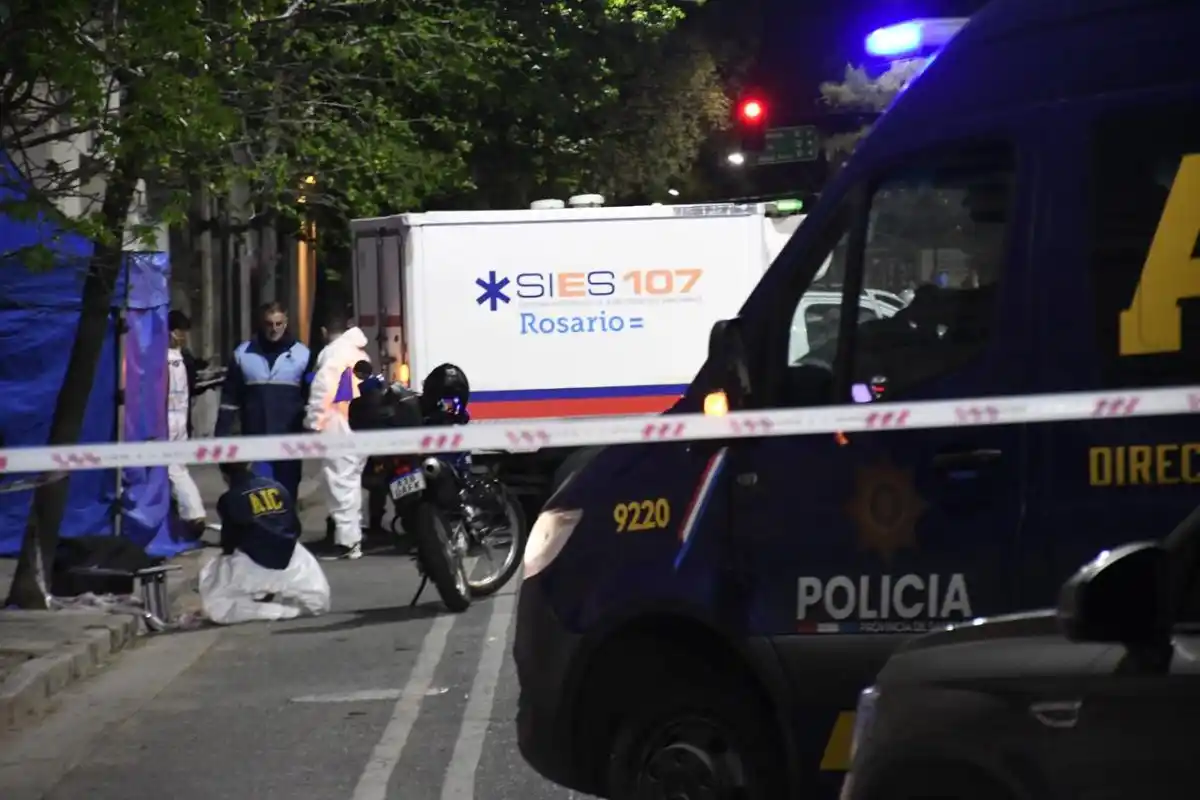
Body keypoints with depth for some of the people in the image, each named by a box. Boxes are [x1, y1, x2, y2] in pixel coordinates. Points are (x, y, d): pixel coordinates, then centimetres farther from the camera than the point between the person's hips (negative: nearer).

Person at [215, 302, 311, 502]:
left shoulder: (301, 354, 2)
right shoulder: (243, 353, 4)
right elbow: (230, 397, 7)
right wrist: (221, 433, 1)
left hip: (290, 439, 0)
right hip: (255, 438, 0)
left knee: (287, 491, 7)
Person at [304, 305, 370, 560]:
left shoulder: (333, 353, -8)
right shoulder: (360, 353, 16)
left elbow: (322, 391, -15)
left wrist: (312, 423, -10)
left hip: (338, 427, -8)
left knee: (340, 480, -7)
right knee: (351, 478, 15)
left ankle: (347, 540, -10)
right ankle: (352, 534, 21)